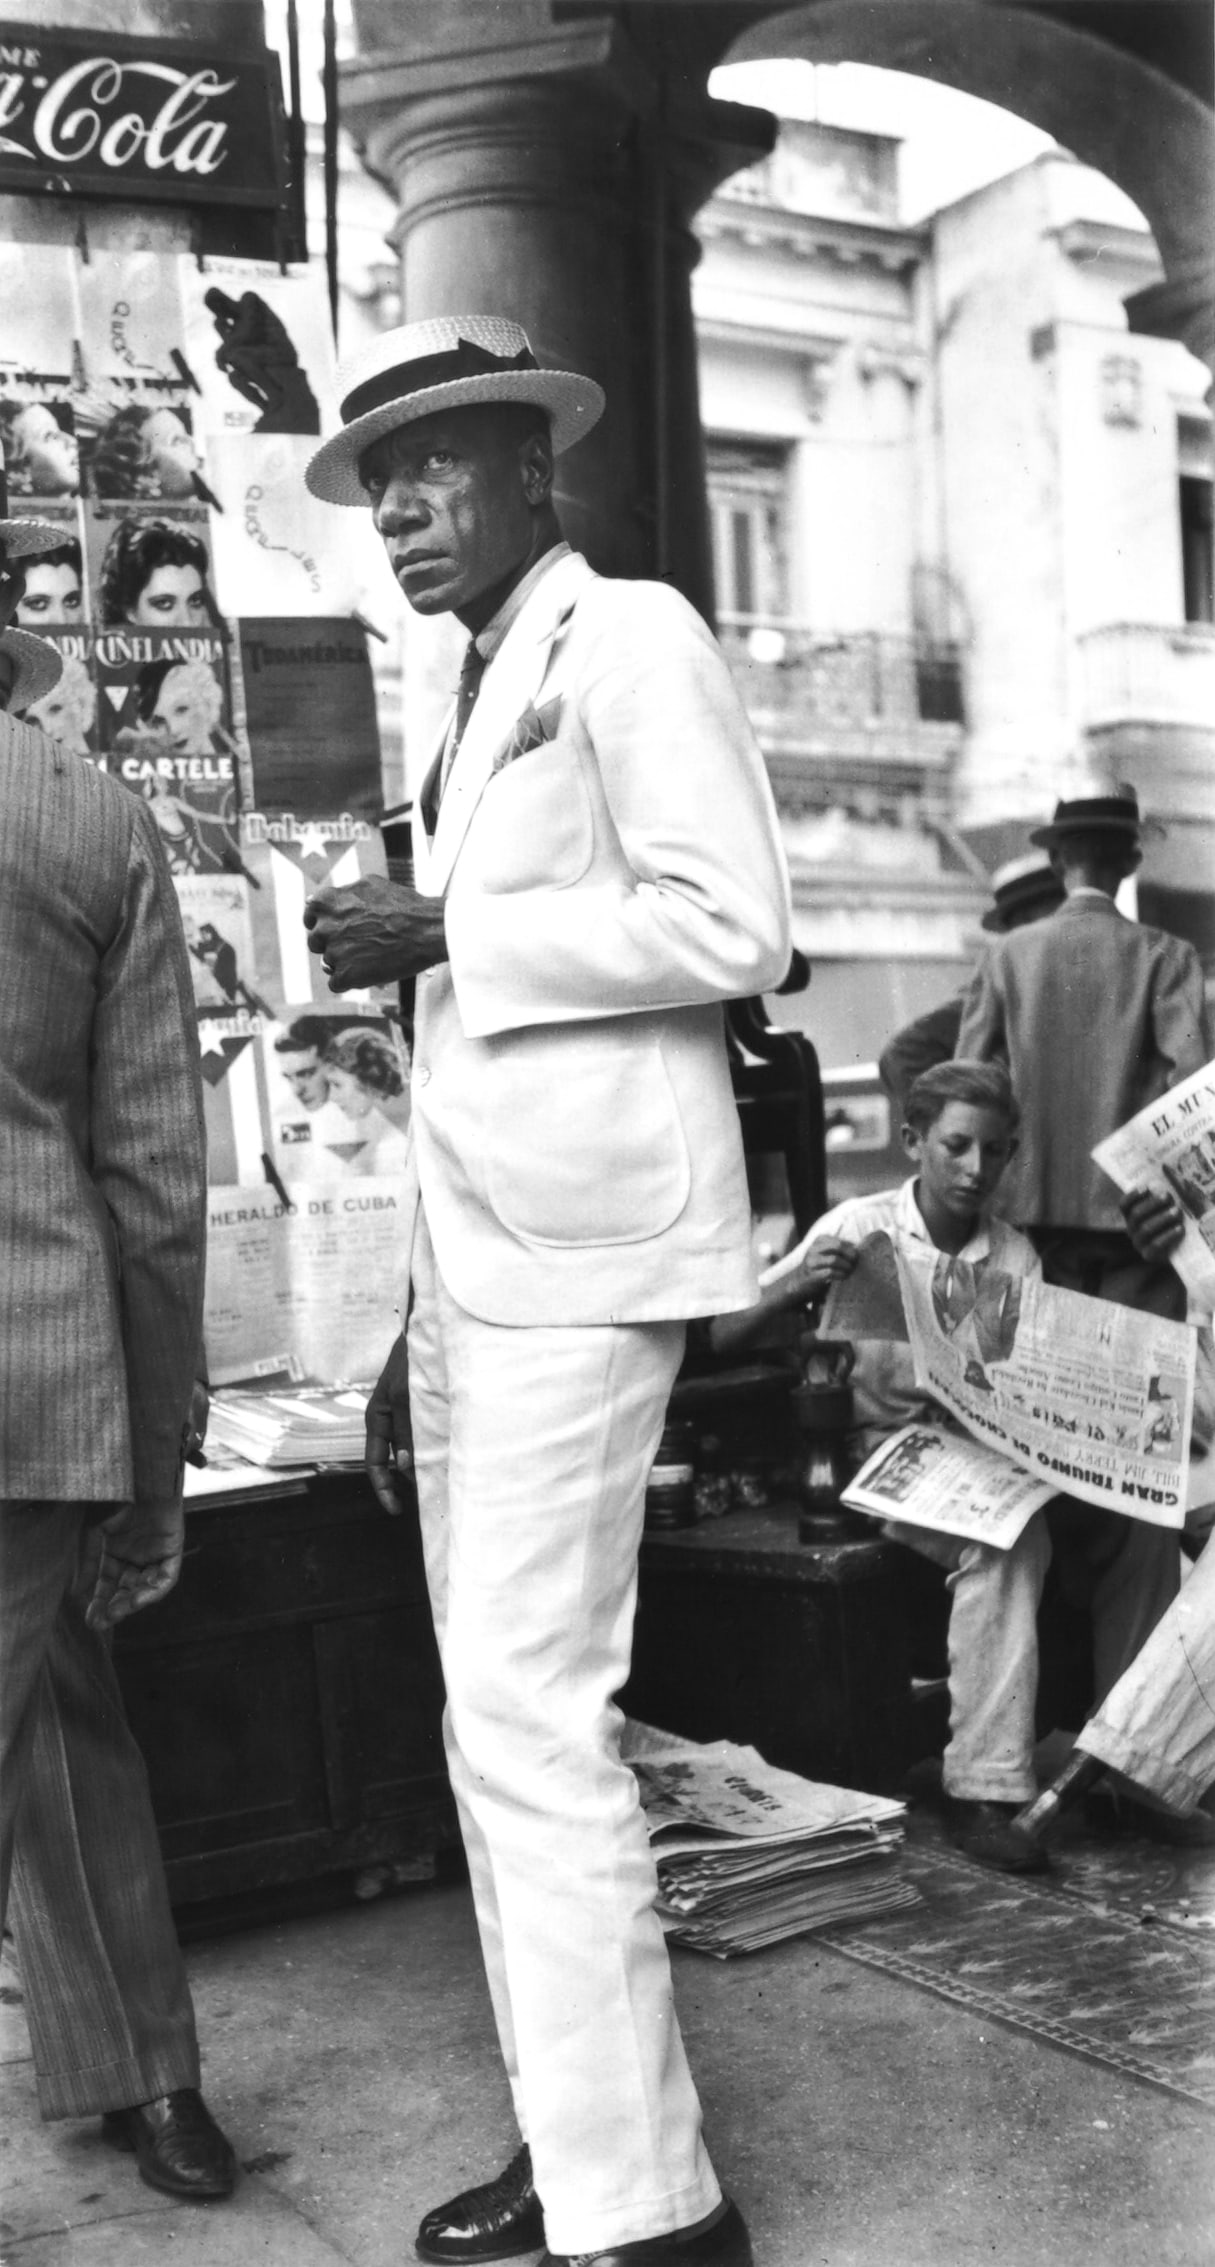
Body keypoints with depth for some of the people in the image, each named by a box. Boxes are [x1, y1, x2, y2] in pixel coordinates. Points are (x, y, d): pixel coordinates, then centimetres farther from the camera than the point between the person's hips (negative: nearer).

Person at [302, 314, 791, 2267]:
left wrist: (448, 929, -13)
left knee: (531, 1716, -10)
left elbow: (733, 926, -15)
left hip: (581, 1258, -9)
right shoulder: (479, 701, 22)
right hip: (479, 1260, 9)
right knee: (494, 1722, 11)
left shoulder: (629, 636, -2)